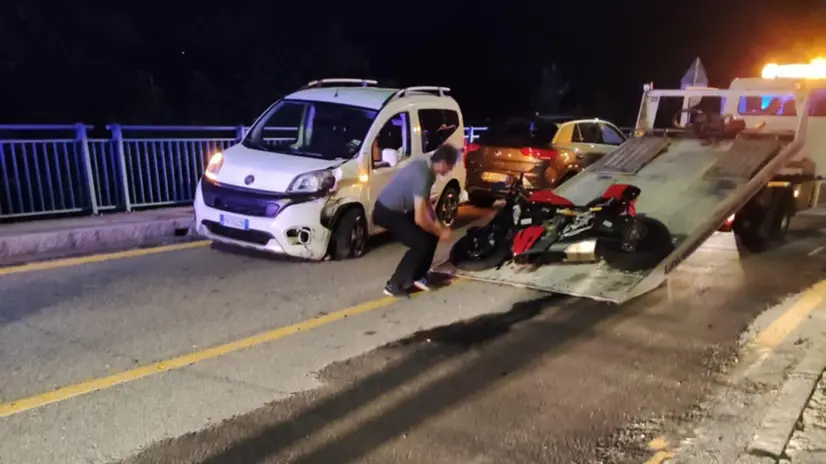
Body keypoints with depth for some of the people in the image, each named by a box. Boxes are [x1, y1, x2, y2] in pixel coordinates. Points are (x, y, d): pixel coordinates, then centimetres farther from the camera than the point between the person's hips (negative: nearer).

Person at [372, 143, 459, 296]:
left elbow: (426, 203, 12)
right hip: (387, 212, -10)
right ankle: (394, 285, -1)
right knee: (420, 244, -12)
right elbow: (419, 219, -29)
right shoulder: (422, 175, -30)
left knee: (431, 234, 10)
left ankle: (419, 276, 23)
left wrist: (437, 225, 1)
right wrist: (440, 232, -14)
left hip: (399, 208, 10)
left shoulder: (427, 167, 0)